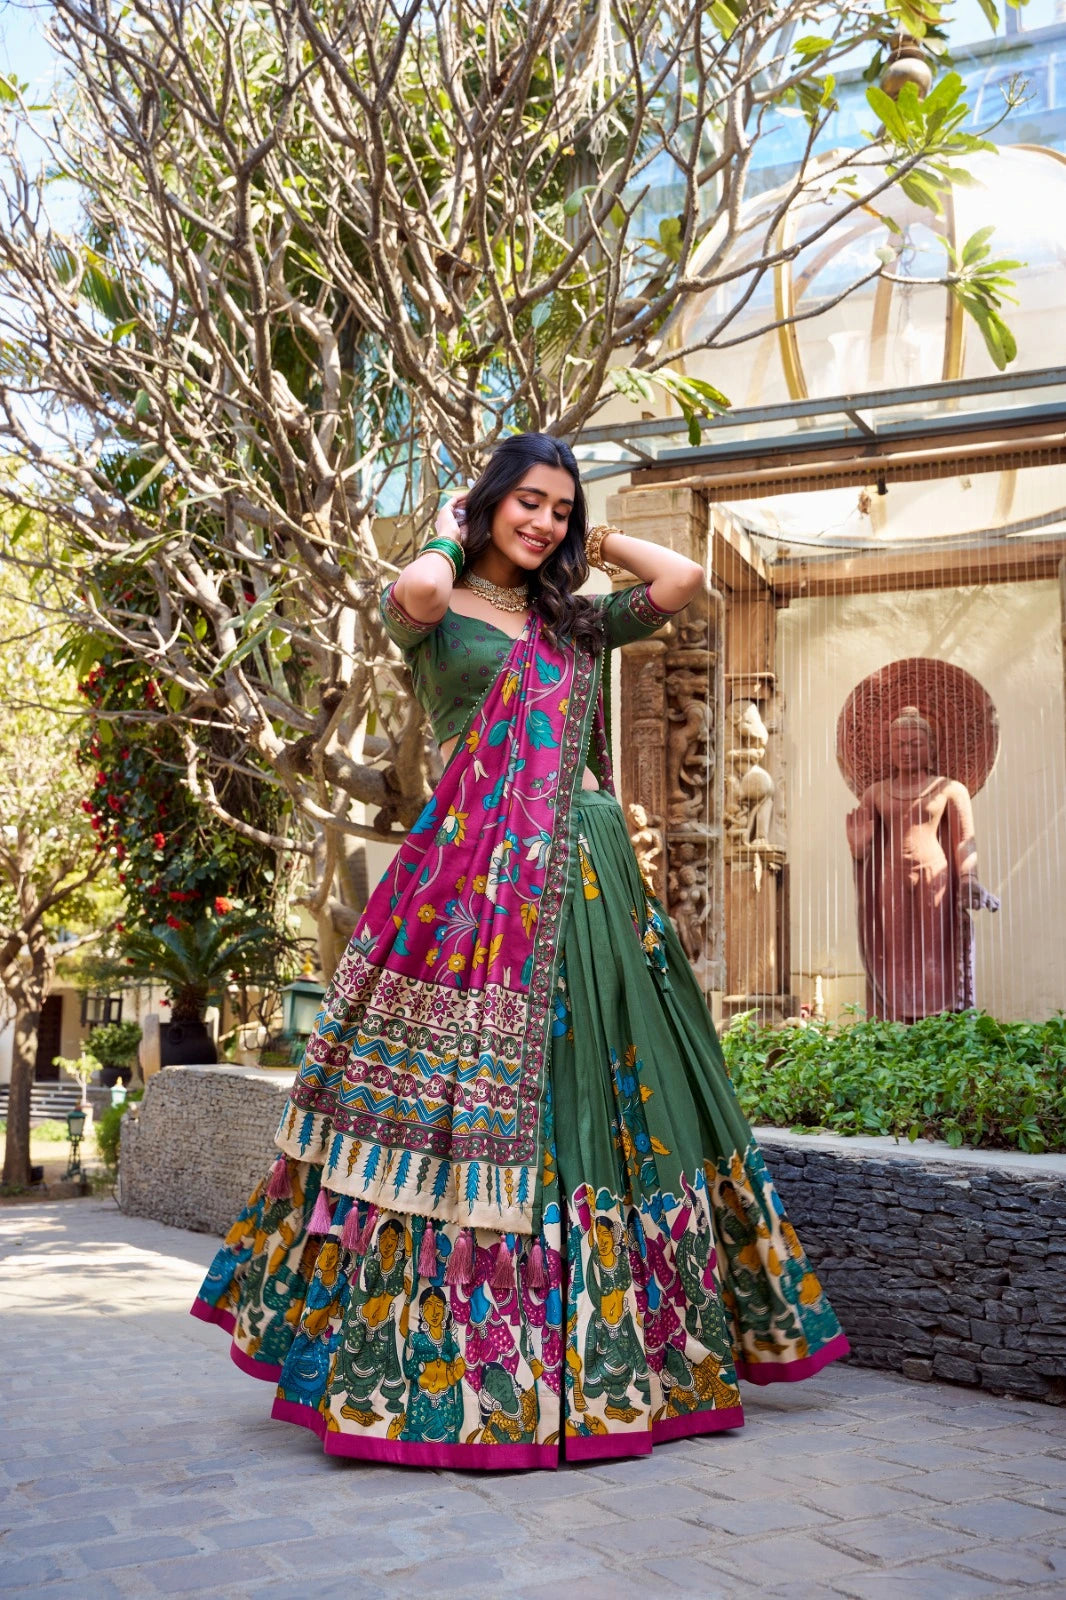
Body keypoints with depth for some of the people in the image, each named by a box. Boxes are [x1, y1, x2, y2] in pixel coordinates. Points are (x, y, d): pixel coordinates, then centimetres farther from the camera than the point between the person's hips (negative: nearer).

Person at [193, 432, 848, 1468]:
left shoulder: (579, 621, 19)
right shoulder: (438, 612, 6)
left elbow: (683, 578, 9)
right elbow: (418, 590, -18)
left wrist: (592, 543, 18)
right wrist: (449, 531, 2)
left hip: (588, 877, 5)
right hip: (476, 870, -5)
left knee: (607, 1092, 6)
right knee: (468, 1099, -7)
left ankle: (605, 1356, 17)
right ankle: (447, 1358, 4)